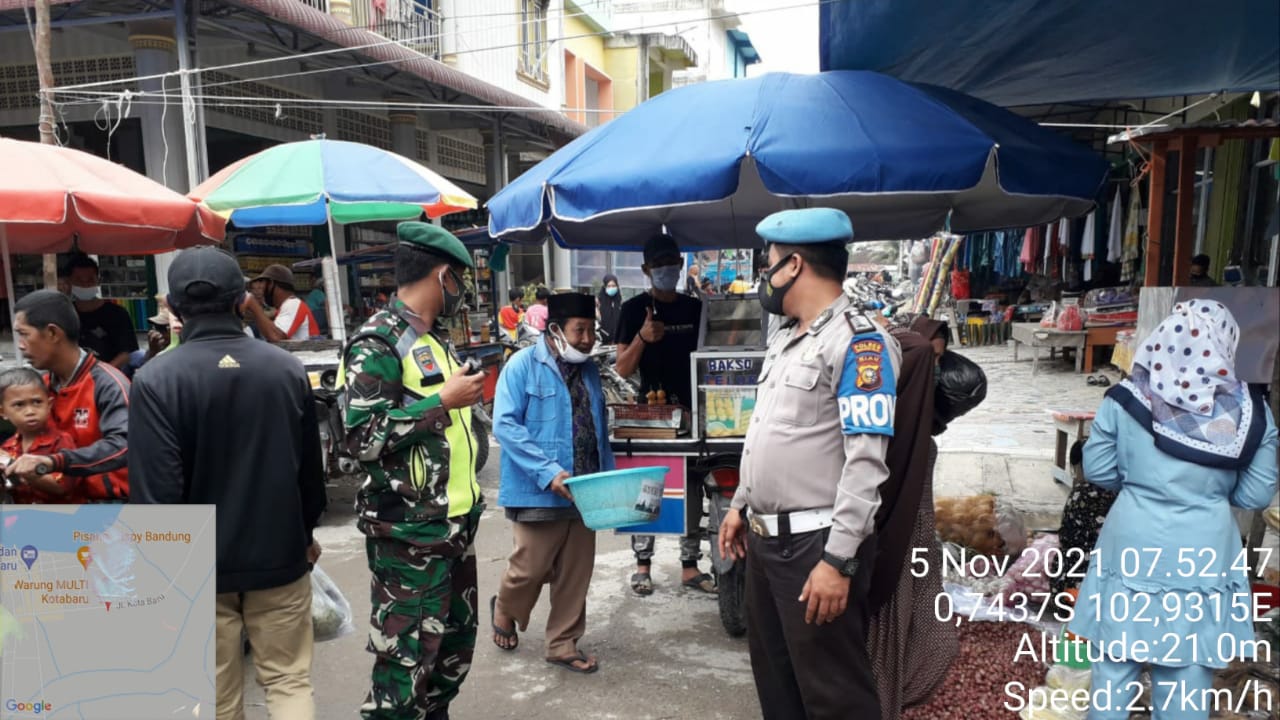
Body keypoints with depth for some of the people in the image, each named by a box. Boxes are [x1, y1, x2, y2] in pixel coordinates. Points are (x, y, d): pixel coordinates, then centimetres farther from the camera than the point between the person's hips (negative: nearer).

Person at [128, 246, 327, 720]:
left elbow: (156, 491, -16)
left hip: (200, 565, -2)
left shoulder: (155, 380, -14)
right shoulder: (287, 368, -4)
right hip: (280, 554, 2)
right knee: (289, 682, 13)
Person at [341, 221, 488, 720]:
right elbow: (364, 437, -23)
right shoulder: (377, 342, -15)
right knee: (407, 653, 1)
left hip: (456, 521, 9)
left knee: (456, 640, 19)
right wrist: (444, 401, -19)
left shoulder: (436, 339, 13)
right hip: (408, 531, -9)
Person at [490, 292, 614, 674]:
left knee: (575, 575, 12)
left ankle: (563, 645, 28)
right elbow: (505, 425, -17)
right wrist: (548, 471, -24)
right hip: (539, 493, -6)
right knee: (530, 569, 6)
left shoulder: (589, 370, 10)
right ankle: (504, 612, 38)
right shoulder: (523, 364, -10)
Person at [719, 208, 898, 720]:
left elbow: (866, 462, -21)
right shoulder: (786, 339, 14)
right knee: (773, 671, 20)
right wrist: (740, 504, 21)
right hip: (765, 537, 9)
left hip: (816, 543, -9)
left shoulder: (857, 342, -14)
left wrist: (838, 559, -24)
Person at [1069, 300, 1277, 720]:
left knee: (1115, 662, 15)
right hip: (1204, 556, 0)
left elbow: (1097, 470, -1)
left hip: (1131, 549, 0)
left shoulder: (1125, 399, -8)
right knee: (1188, 677, 13)